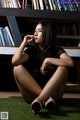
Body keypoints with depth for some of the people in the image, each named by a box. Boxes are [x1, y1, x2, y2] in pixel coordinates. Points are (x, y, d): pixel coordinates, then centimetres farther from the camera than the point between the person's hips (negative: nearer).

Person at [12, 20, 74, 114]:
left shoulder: (57, 50, 5)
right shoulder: (32, 49, 8)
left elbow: (70, 63, -18)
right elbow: (14, 61, -12)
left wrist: (47, 60, -17)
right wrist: (24, 43, -4)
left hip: (51, 92, -1)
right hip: (32, 94, 1)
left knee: (63, 69, -24)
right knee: (18, 68, -20)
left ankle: (39, 100, -37)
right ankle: (46, 99, -29)